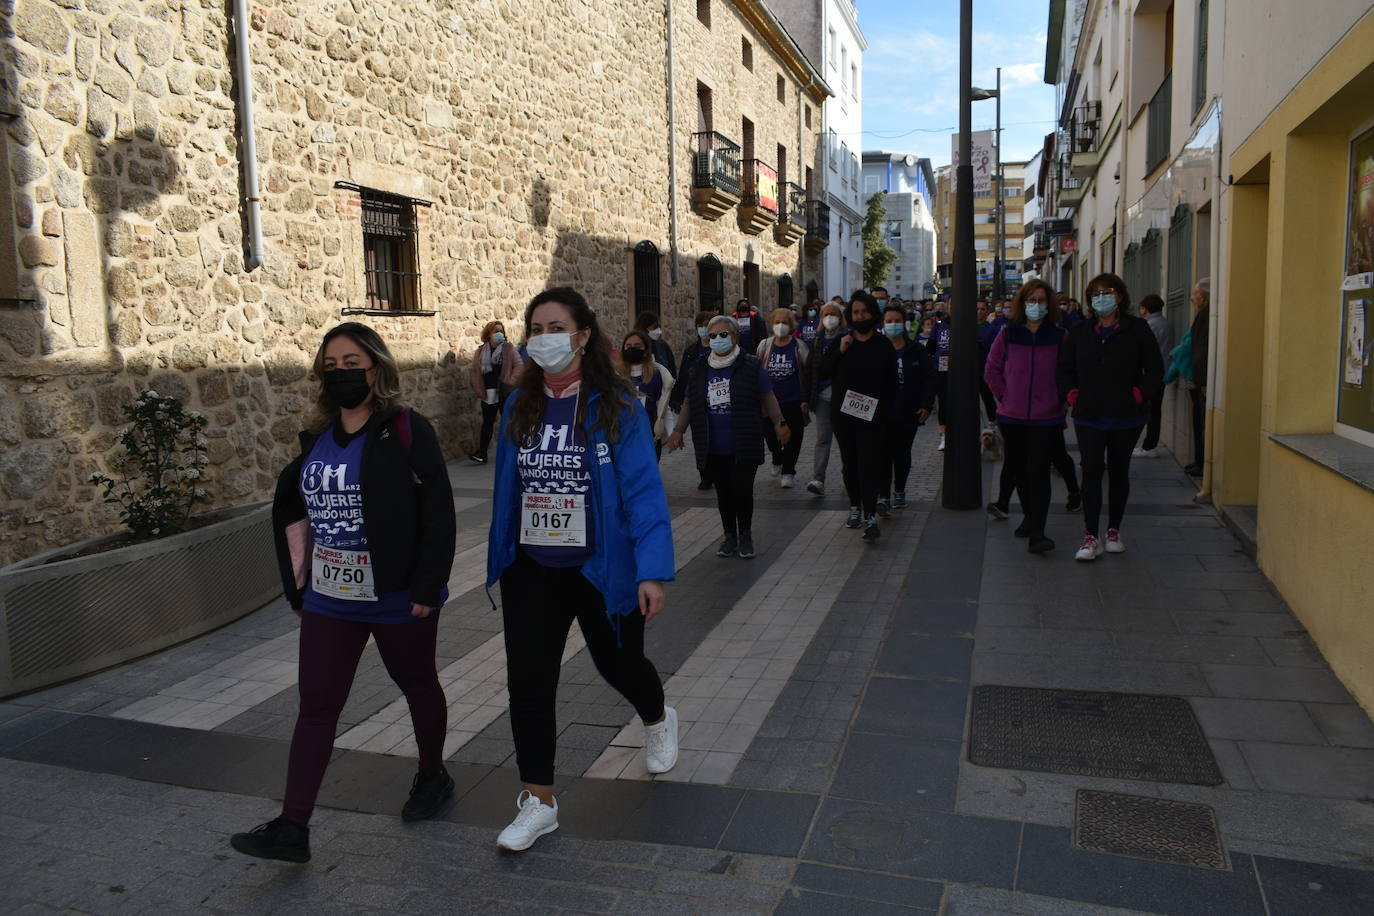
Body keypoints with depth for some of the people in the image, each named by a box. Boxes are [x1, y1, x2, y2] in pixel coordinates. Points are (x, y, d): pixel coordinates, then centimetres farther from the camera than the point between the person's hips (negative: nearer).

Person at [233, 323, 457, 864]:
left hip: (398, 600, -5)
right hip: (329, 601, 5)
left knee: (417, 684, 15)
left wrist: (427, 587, -17)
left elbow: (437, 513, -14)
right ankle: (292, 826, 10)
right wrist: (298, 583, 10)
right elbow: (291, 506, 17)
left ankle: (433, 775, 38)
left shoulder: (406, 431, -11)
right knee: (316, 705, 4)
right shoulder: (318, 438, 7)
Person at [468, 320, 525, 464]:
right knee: (487, 422, 2)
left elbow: (519, 365, -8)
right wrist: (477, 388, 0)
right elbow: (473, 370, 10)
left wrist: (511, 382, -16)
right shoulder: (480, 351, 5)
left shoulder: (508, 348, -1)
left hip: (505, 393, -1)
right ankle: (481, 453, 1)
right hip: (488, 394, 2)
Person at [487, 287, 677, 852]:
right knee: (527, 683, 2)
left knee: (619, 664, 16)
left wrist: (653, 572, -22)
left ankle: (657, 720, 52)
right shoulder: (520, 407, 2)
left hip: (601, 569, -3)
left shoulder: (616, 406, -13)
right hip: (531, 572, 4)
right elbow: (505, 488, 8)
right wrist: (500, 562, 10)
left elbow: (643, 490, -16)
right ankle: (538, 802, 19)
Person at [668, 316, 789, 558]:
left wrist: (780, 423, -6)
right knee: (723, 493, 9)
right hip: (713, 449, 3)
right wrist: (678, 430, 7)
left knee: (742, 491, -2)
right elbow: (689, 403, 15)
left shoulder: (750, 366, 0)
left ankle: (745, 535, 17)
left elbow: (767, 397, 3)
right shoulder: (700, 370, 9)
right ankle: (729, 535, 24)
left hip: (744, 447, -3)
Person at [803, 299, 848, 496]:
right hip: (823, 396, 3)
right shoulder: (818, 340, 10)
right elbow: (810, 369, 10)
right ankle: (818, 480, -8)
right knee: (822, 438, -2)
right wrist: (808, 398, 6)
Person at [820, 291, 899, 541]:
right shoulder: (842, 341, 7)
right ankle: (855, 508, 28)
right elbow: (823, 372, -2)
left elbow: (891, 382, 3)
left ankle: (870, 518, -14)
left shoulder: (883, 345, 1)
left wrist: (885, 408, -8)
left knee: (869, 464, -11)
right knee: (849, 463, 13)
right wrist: (840, 351, -13)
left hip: (870, 416, -3)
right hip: (842, 414, 3)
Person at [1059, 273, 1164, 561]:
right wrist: (1071, 394, 1)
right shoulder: (1080, 332, 8)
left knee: (1119, 473, 11)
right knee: (1091, 474, -6)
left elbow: (1155, 369, 0)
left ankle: (1114, 531, 24)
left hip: (1126, 417, -1)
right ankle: (1091, 538, -4)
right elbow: (1064, 368, 15)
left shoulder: (1137, 329, 0)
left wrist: (1140, 395, -10)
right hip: (1089, 417, 1)